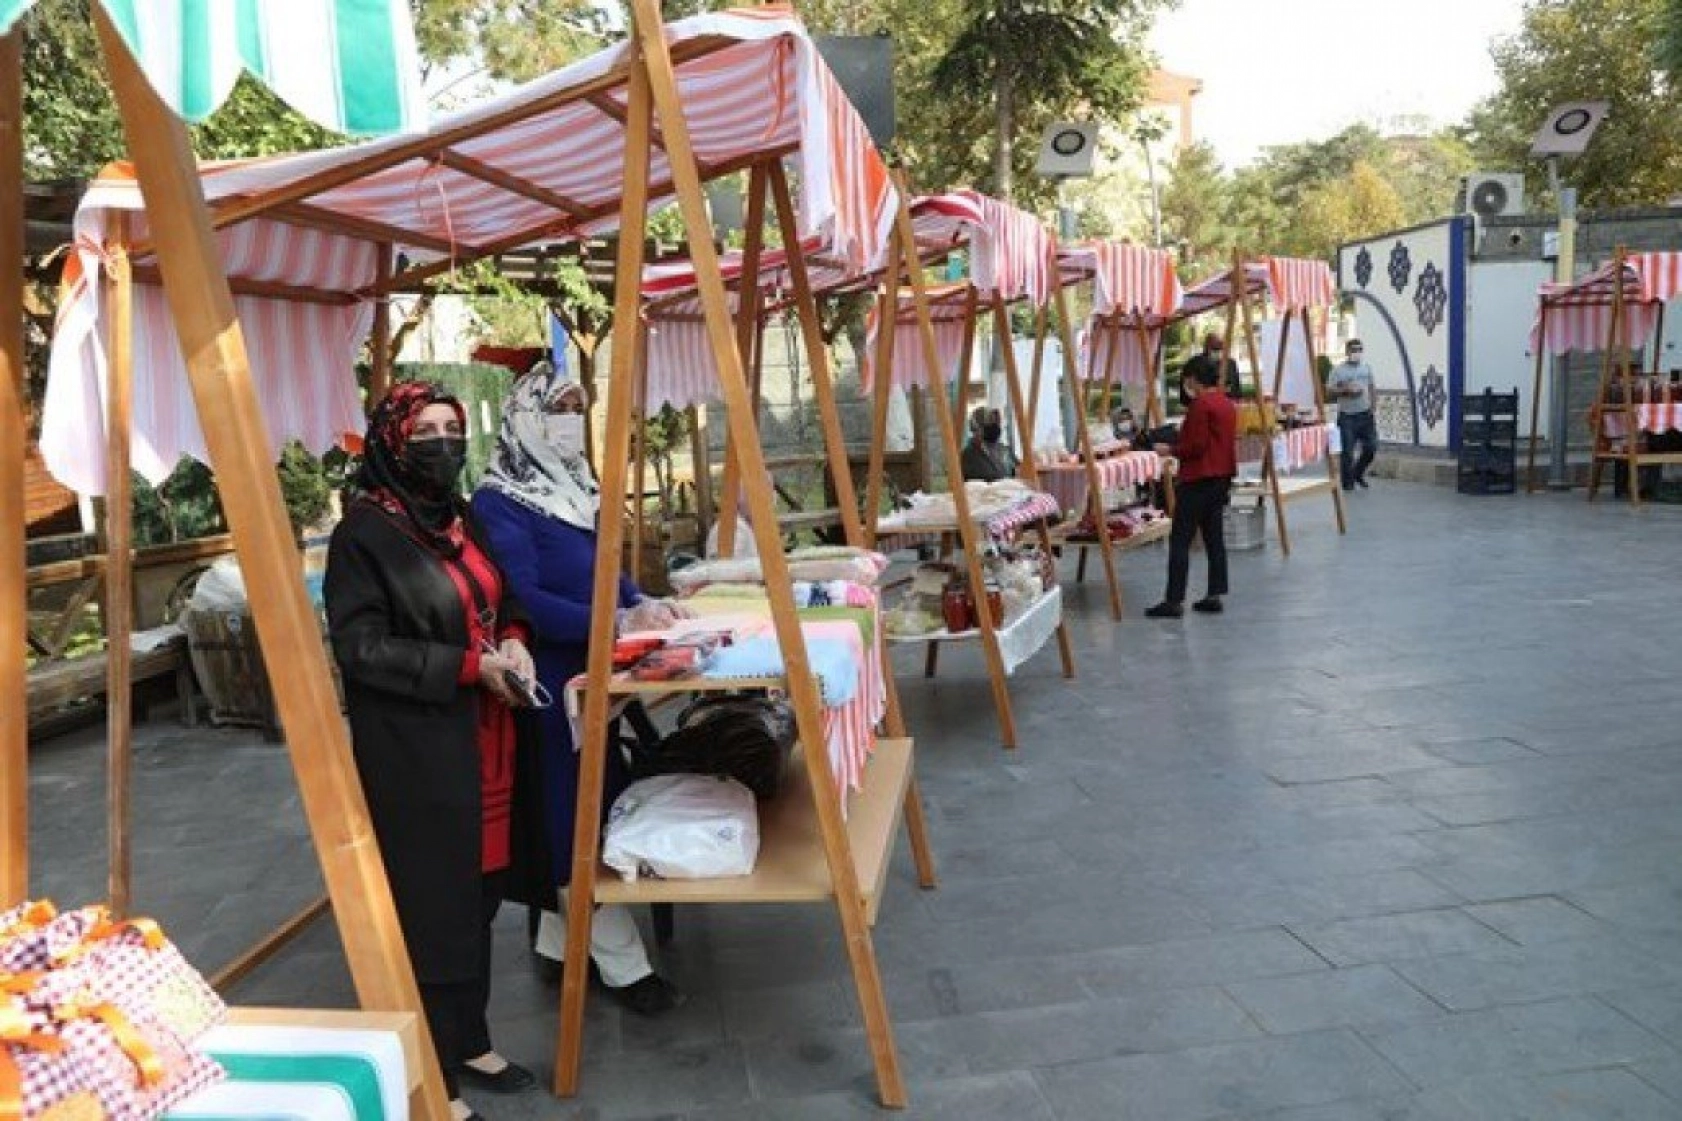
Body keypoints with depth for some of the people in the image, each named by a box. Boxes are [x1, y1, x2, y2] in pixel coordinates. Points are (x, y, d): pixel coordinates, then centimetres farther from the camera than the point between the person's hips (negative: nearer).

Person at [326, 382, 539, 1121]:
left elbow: (498, 604, 20)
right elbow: (359, 648, -17)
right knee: (430, 905, 2)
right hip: (413, 749, -7)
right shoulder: (364, 533, -13)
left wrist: (512, 640, -2)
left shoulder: (459, 518, 10)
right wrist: (469, 665, -20)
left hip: (480, 740, 8)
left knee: (476, 893, 16)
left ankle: (469, 1040, 33)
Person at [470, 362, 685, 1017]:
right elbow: (524, 600, -23)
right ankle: (624, 967, 9)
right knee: (578, 817, 0)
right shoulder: (500, 502, -15)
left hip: (590, 671, 8)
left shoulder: (576, 485, 10)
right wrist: (616, 621, -28)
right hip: (550, 679, -8)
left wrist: (642, 602, -2)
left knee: (579, 811, 15)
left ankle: (557, 945, 30)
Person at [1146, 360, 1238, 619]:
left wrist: (1171, 450, -6)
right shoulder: (1228, 404, 13)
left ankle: (1174, 600, -8)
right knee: (1214, 536, 12)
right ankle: (1214, 596, 13)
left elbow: (1196, 446, -19)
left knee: (1180, 539, -7)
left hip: (1198, 480, -10)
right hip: (1222, 477, 10)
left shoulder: (1200, 404, -15)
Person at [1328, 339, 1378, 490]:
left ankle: (1358, 473, 26)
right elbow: (1329, 392, -6)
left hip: (1365, 415, 4)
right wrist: (1346, 390, -20)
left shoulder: (1366, 368, 11)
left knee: (1371, 447, 2)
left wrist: (1373, 411, 12)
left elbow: (1371, 389, 17)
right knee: (1348, 452, -4)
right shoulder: (1338, 370, -4)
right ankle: (1348, 483, 10)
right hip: (1347, 417, -4)